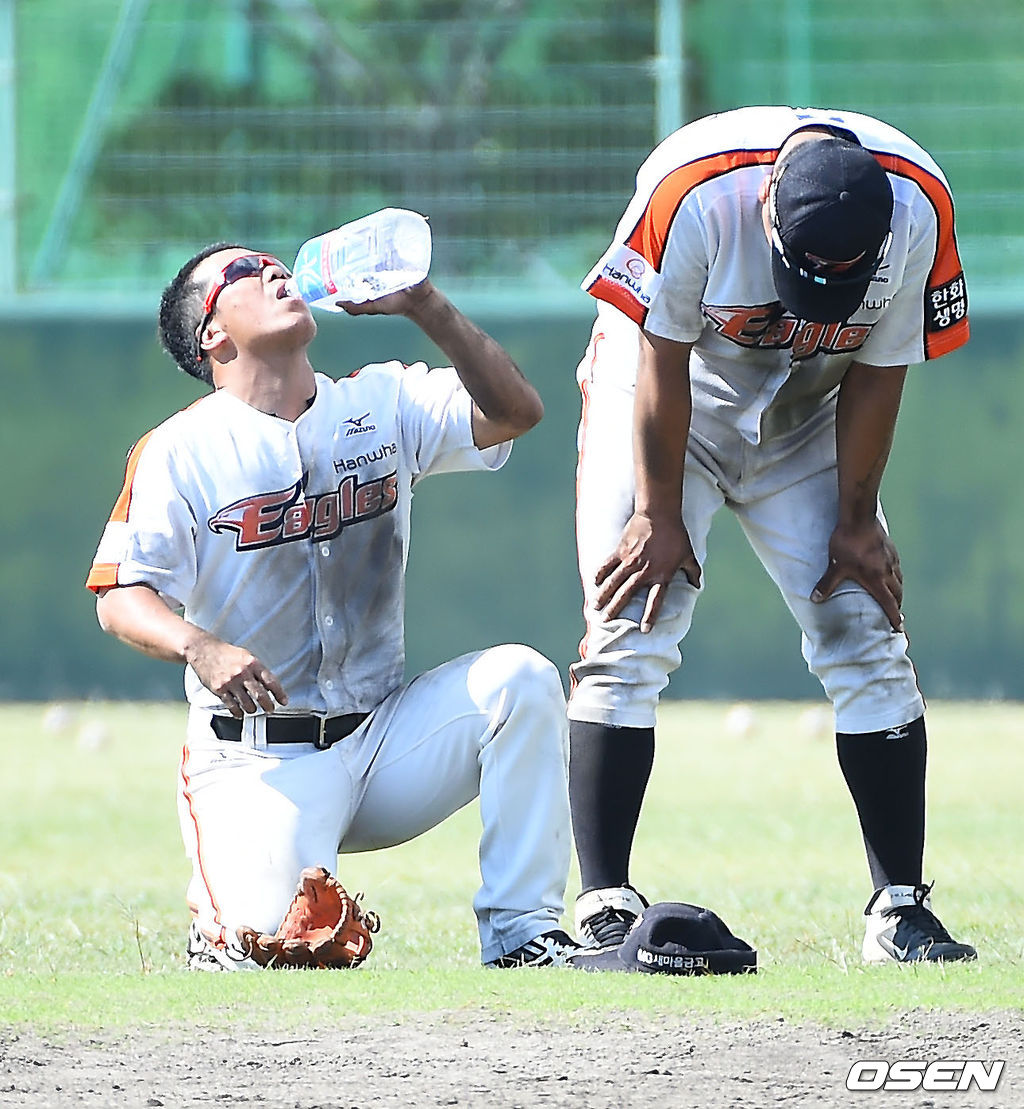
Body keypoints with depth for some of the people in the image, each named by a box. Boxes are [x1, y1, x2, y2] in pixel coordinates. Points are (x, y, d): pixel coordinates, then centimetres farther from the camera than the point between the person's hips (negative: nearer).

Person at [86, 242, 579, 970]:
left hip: (385, 738, 4)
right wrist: (200, 648, -32)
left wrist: (425, 307, -18)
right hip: (259, 760, -4)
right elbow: (122, 597, -11)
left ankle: (522, 934, -14)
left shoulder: (385, 405, 6)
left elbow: (514, 412, -7)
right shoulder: (179, 451, -5)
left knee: (521, 681, -21)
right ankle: (220, 922, 15)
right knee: (281, 939, -25)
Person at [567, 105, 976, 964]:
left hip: (806, 425, 3)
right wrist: (661, 518, -17)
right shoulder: (696, 190, -34)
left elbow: (877, 371, -13)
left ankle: (901, 905, 2)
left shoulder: (919, 208, -26)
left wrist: (856, 522, -8)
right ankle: (606, 904, -14)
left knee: (868, 638, -4)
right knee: (628, 640, -14)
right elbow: (662, 362, -23)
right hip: (663, 409, -3)